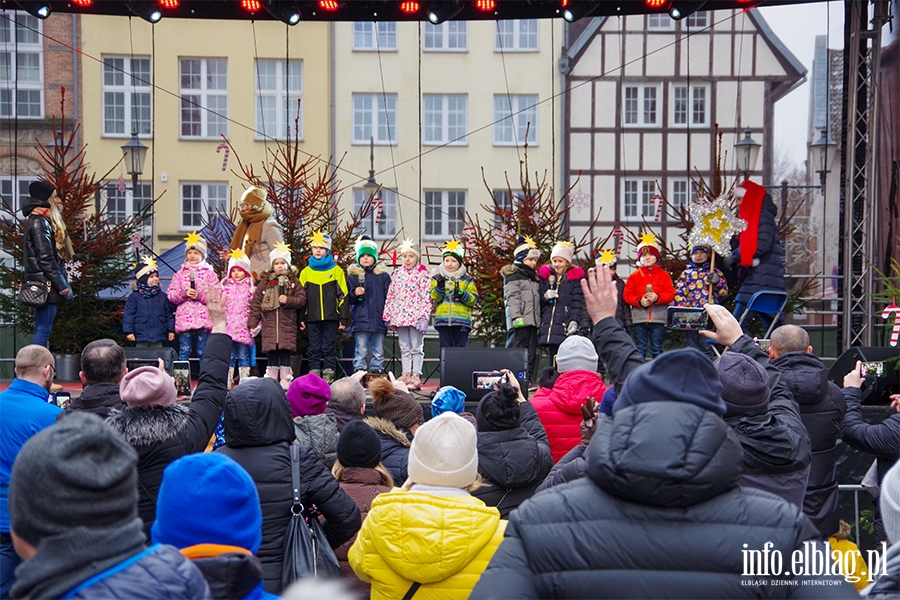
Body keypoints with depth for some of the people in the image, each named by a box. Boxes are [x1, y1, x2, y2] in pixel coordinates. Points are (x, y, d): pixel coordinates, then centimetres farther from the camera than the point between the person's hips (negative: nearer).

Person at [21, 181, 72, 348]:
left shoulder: (40, 220, 18)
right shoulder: (39, 222, -13)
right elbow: (45, 258, -19)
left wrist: (62, 283, 18)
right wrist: (62, 286, -17)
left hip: (45, 285, 10)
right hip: (46, 285, -10)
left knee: (43, 329, 12)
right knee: (43, 329, -9)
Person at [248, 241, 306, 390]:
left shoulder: (294, 282, 9)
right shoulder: (265, 282, 10)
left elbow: (301, 299, 3)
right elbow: (256, 302, 7)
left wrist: (288, 300, -14)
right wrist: (253, 321, 1)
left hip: (287, 323, -1)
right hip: (269, 323, 1)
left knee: (285, 353, -3)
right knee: (272, 354, 3)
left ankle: (286, 382, 2)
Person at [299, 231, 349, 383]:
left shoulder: (336, 270, 5)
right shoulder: (306, 272, 10)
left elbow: (342, 295, 3)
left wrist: (343, 318, -3)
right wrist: (301, 318, 4)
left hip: (331, 317, -2)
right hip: (312, 318, 2)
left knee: (328, 347, 1)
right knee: (314, 348, 3)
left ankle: (328, 374, 5)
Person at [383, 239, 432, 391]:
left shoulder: (423, 274, -3)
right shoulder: (397, 273, 12)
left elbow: (426, 298, -9)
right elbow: (390, 295, 14)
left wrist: (424, 317, -17)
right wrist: (387, 315, 10)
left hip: (415, 316, -5)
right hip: (400, 316, 5)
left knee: (416, 348, -1)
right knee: (404, 349, 9)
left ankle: (416, 376, 1)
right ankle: (406, 375, 13)